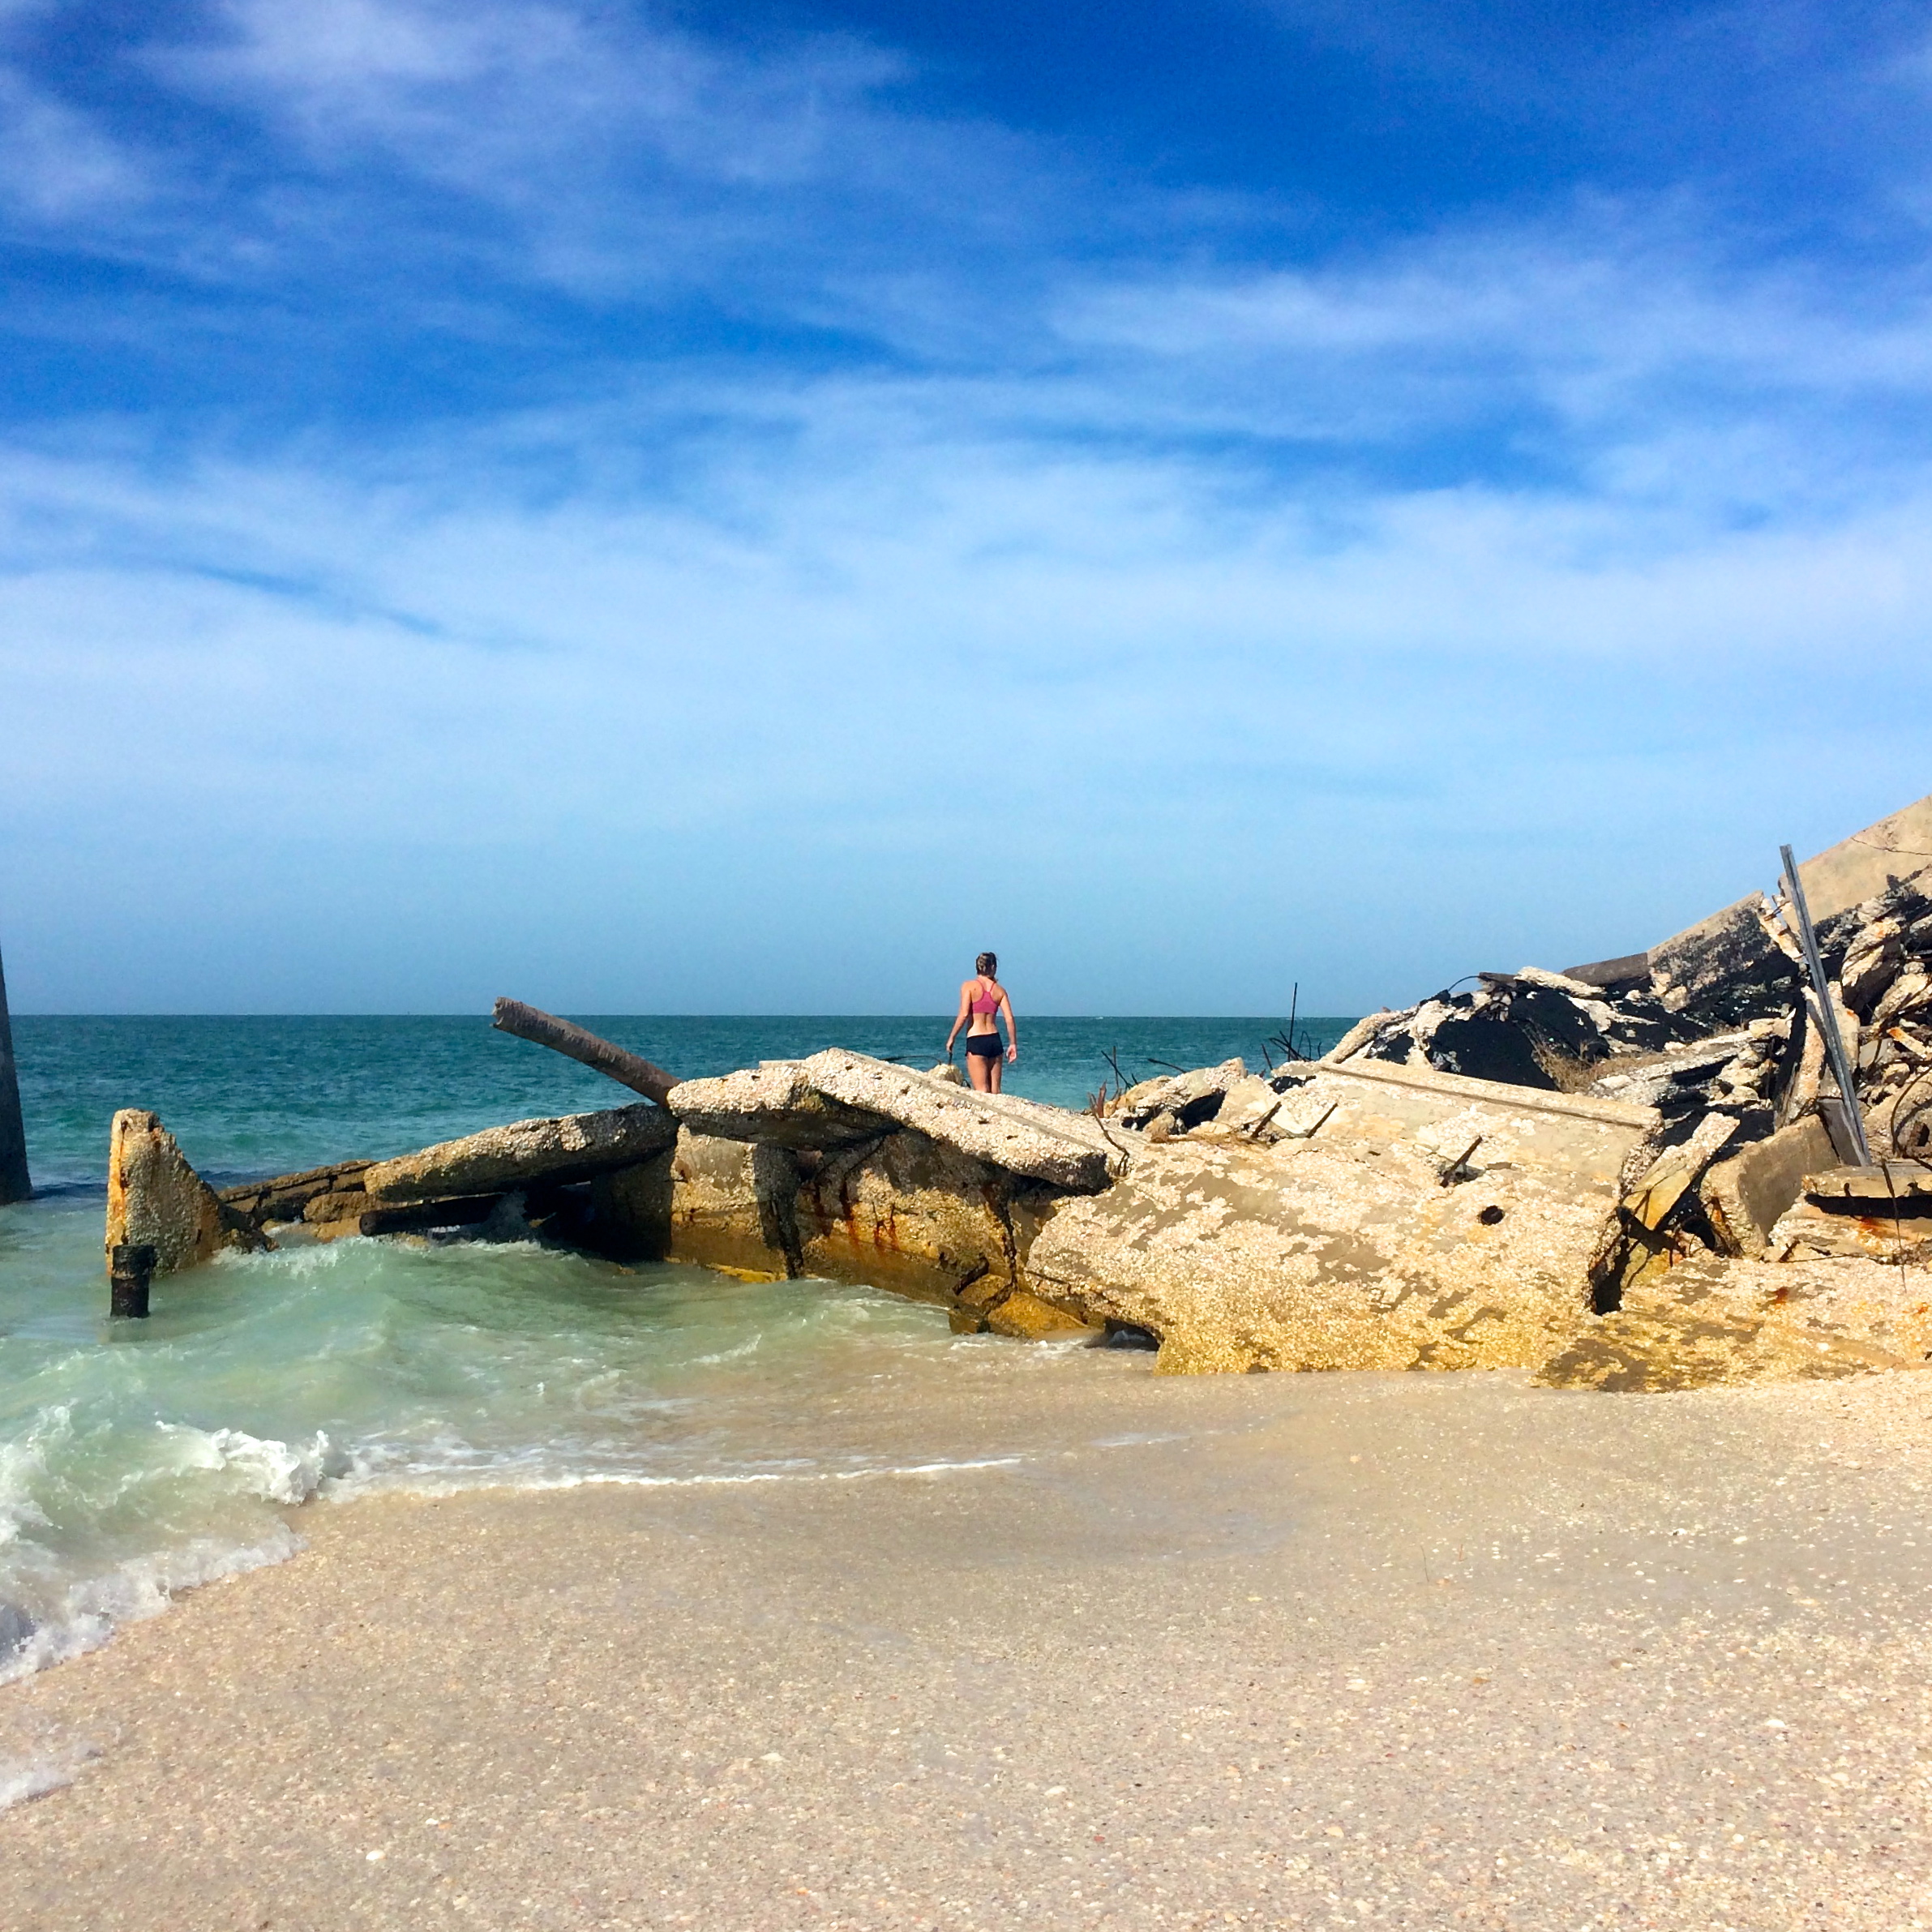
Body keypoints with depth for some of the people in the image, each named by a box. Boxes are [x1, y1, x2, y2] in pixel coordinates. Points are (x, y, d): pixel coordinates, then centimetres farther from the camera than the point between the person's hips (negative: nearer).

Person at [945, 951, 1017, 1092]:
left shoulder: (969, 986, -2)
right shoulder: (999, 990, 8)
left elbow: (964, 1014, -12)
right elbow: (1009, 1018, 2)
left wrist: (951, 1038, -5)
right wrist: (1013, 1044, 8)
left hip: (976, 1040, -4)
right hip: (994, 1040, 4)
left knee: (981, 1091, -7)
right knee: (995, 1090, 9)